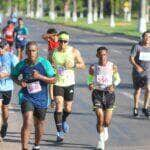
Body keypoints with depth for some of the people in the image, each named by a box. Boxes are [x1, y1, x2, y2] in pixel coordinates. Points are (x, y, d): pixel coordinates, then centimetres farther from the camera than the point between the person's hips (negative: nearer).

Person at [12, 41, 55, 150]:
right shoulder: (22, 64, -5)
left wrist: (40, 76, -21)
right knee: (27, 122, -20)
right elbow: (14, 75, 13)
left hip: (41, 99, 1)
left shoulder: (44, 63, -9)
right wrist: (19, 82, -8)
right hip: (26, 97, -1)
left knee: (39, 123, 15)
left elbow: (53, 80, -7)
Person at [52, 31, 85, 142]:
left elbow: (83, 65, 1)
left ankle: (64, 120, 45)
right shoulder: (54, 52, -5)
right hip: (57, 83, -1)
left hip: (69, 83, 1)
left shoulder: (74, 52, -6)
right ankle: (59, 132, -8)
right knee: (59, 106, -15)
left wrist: (74, 65, -17)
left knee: (68, 109, 10)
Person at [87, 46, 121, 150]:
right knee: (100, 118, -13)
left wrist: (113, 85, -10)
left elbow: (117, 79, 10)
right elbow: (90, 79, 11)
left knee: (107, 121, 3)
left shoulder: (112, 67, -3)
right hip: (97, 94, 0)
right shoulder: (93, 68, -3)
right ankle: (101, 139, 7)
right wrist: (90, 84, -12)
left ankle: (105, 130, 41)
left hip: (109, 94, 1)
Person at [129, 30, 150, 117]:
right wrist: (136, 66, -26)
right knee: (137, 90, 10)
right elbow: (131, 58, -11)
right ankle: (136, 108, 29)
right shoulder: (137, 47, -5)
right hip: (137, 72, -1)